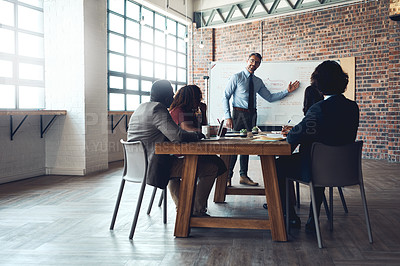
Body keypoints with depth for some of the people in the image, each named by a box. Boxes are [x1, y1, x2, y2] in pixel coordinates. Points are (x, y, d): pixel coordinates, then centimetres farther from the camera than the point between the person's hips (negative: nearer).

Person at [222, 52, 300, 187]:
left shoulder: (258, 81, 15)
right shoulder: (236, 77, -1)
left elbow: (270, 97, 17)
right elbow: (225, 97, -4)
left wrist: (287, 91, 10)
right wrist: (228, 117, -13)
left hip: (252, 115, 5)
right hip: (239, 114, -5)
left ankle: (243, 176, 15)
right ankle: (227, 177, -2)